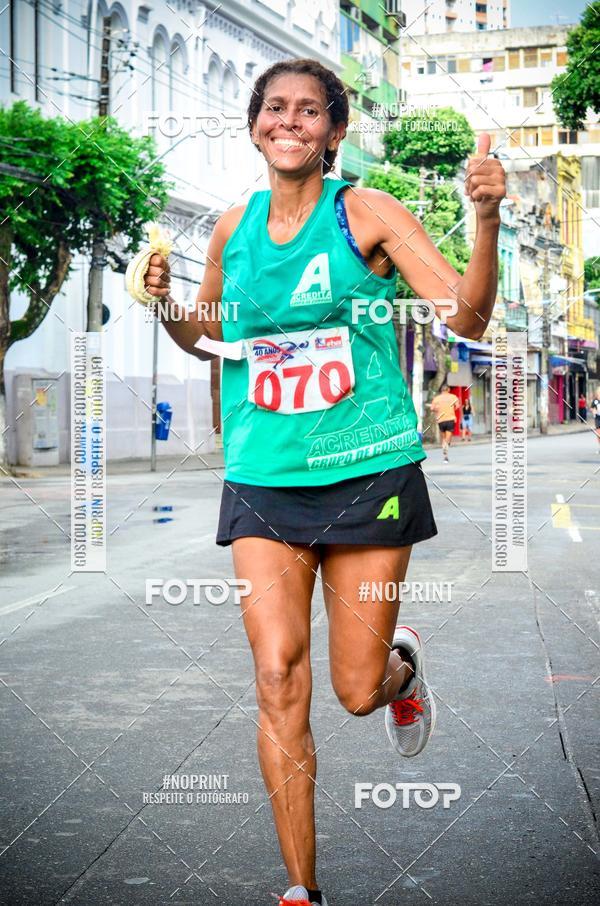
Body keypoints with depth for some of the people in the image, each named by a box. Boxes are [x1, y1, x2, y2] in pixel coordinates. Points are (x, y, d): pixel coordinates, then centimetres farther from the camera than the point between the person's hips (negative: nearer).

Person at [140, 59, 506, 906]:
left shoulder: (367, 213, -5)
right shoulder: (233, 228, 7)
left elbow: (467, 316, -11)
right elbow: (209, 337, 22)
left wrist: (487, 217, -27)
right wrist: (165, 302, 0)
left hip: (368, 471, -2)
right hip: (264, 479, 3)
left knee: (357, 690, 3)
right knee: (279, 678, -7)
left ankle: (402, 664, 43)